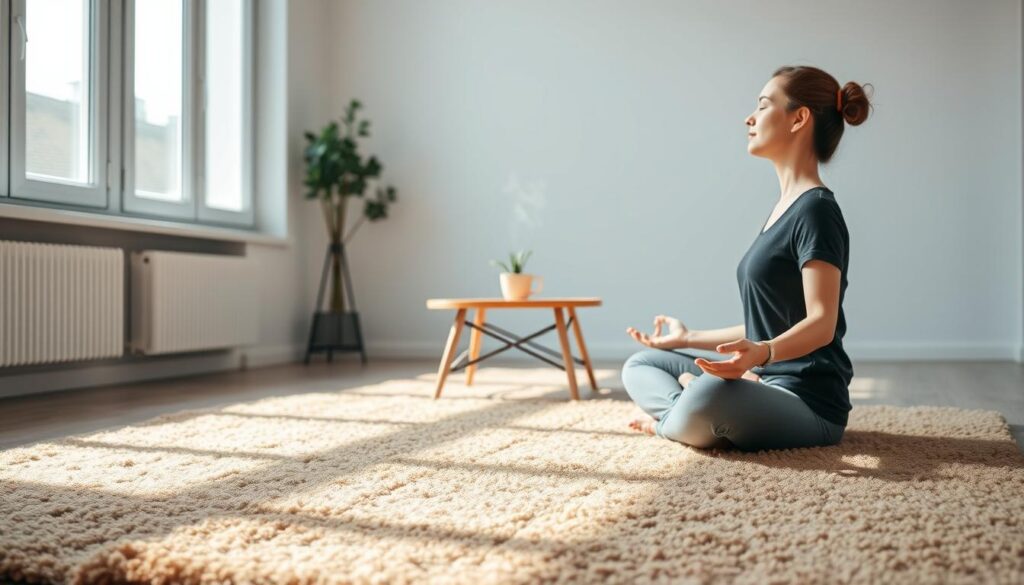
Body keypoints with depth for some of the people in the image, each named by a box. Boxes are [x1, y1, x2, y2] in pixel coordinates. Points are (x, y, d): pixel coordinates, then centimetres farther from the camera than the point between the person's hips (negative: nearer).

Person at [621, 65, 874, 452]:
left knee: (711, 394, -40)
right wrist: (688, 338, 28)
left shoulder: (816, 209, -13)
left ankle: (670, 421, -9)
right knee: (640, 365, 14)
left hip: (808, 402, -10)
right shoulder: (783, 208, 16)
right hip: (768, 383, 10)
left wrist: (761, 353, -42)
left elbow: (822, 323, -22)